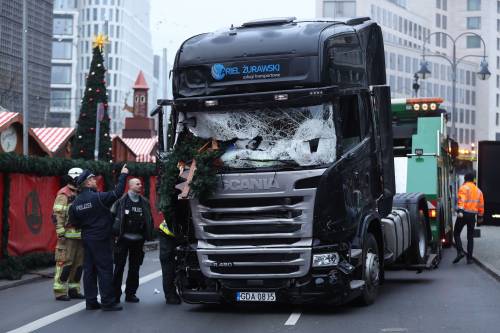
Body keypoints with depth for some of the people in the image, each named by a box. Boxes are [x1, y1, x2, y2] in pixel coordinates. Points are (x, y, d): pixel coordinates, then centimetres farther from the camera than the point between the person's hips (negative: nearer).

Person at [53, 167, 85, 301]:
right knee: (65, 262, -6)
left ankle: (73, 289, 19)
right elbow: (57, 215, -14)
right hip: (69, 234, -8)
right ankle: (60, 291, 0)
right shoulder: (64, 194, -8)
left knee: (79, 263, 10)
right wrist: (61, 232, -19)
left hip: (81, 234, 8)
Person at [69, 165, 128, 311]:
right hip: (101, 239, -7)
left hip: (86, 239, 7)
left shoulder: (76, 202, 5)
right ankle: (108, 302, 0)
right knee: (105, 269, -2)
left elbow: (74, 220, 10)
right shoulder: (98, 197, -17)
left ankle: (91, 301, 14)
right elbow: (117, 193, -17)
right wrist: (123, 176, -7)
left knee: (89, 270, 11)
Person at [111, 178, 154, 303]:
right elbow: (112, 216, -3)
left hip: (138, 240, 4)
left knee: (134, 268, 8)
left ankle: (130, 293, 15)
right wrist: (115, 233, -9)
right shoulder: (122, 200, -2)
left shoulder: (145, 202, 11)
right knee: (119, 267, -2)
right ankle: (115, 294, 2)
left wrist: (148, 235, 4)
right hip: (124, 238, -4)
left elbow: (149, 220, 13)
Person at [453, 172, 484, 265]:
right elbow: (481, 205, 19)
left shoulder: (463, 188, -3)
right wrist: (480, 216, 28)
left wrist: (460, 211, -29)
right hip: (472, 215, 5)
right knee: (470, 237, 11)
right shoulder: (478, 190, 15)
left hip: (463, 214, -5)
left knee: (456, 234, 7)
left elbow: (461, 200, -19)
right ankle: (469, 258, 9)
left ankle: (460, 252, -12)